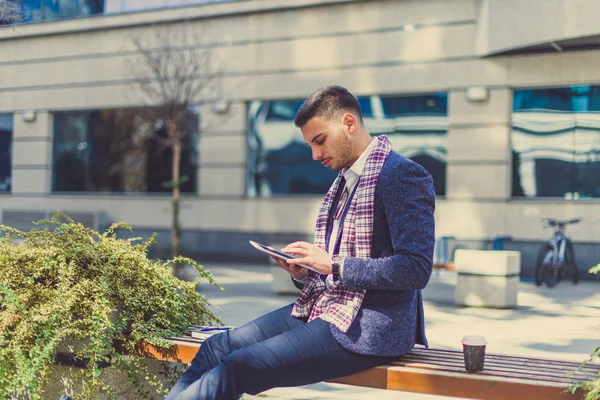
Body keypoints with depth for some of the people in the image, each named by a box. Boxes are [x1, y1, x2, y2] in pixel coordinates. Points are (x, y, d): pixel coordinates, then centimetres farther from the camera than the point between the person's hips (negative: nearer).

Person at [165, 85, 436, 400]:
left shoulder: (403, 176, -11)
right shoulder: (344, 181, 17)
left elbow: (416, 270, -20)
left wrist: (333, 265, -20)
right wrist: (303, 273, 1)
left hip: (368, 327, -9)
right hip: (322, 308, 9)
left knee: (235, 369, -20)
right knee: (215, 349, -6)